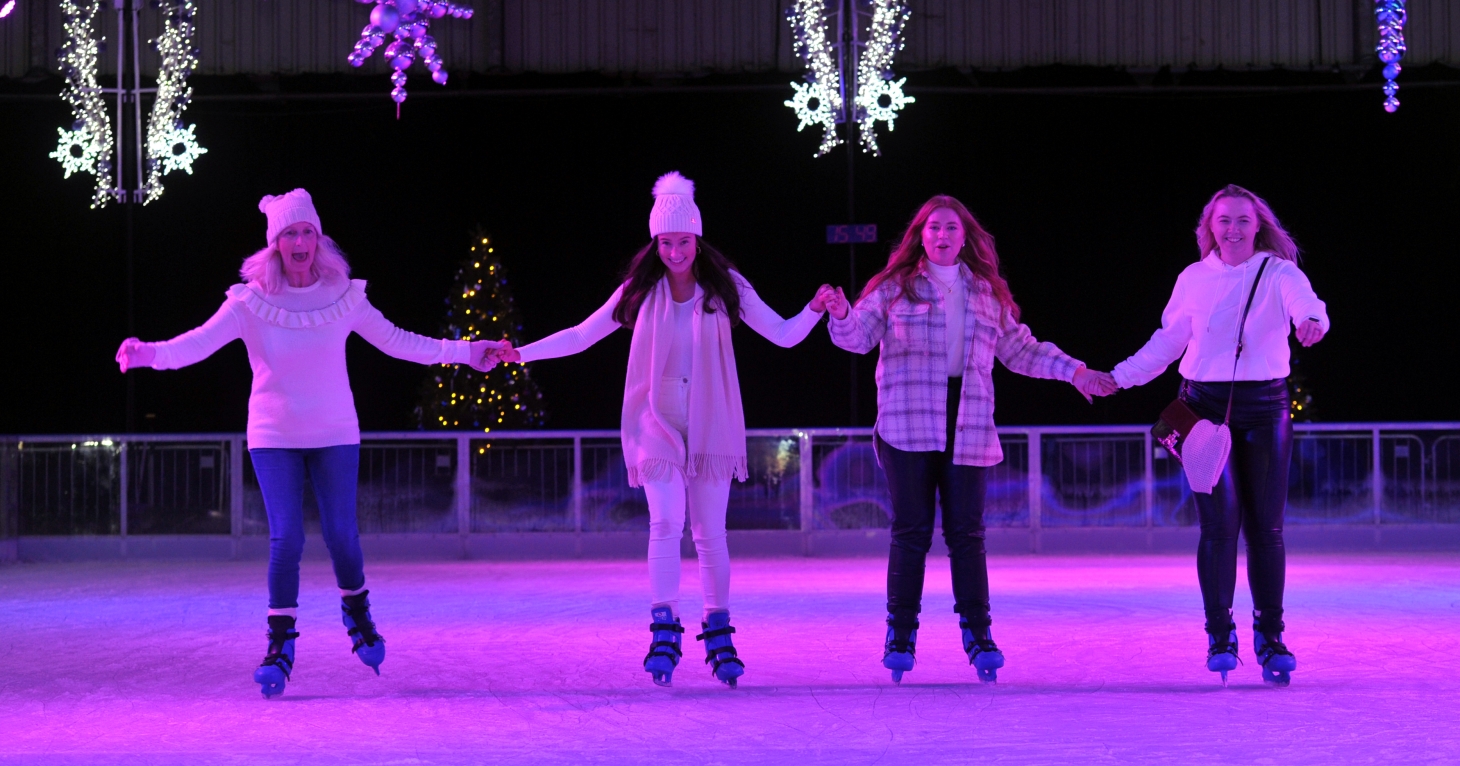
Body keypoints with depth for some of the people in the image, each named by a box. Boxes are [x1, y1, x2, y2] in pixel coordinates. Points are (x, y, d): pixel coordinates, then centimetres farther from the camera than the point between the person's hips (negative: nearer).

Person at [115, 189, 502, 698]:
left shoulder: (344, 297, -4)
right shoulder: (250, 302, -11)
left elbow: (395, 341, 4)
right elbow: (201, 341, -23)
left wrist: (462, 352, 3)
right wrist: (149, 354, -42)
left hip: (334, 435, 1)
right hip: (274, 437, -1)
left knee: (341, 535, 1)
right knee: (286, 540, -10)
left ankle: (357, 614, 32)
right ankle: (280, 646, 4)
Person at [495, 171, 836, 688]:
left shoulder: (725, 288, 1)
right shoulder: (640, 292, 1)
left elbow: (783, 335, 0)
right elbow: (581, 336, 5)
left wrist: (815, 309, -18)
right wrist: (522, 353, -3)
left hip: (710, 429, 1)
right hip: (658, 426, -1)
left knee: (710, 533, 3)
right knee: (666, 522, -16)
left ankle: (719, 637, 14)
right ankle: (664, 634, -13)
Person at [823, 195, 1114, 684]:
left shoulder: (987, 294, 16)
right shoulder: (895, 288, 6)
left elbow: (1020, 349, 22)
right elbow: (859, 336, -2)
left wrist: (1073, 371, 16)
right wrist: (842, 316, -24)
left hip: (967, 427, 2)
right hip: (908, 424, -2)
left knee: (967, 532, 1)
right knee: (911, 531, -3)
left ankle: (978, 635, 6)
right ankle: (901, 635, 4)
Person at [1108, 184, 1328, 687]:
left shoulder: (1279, 273, -1)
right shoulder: (1194, 279, 8)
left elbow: (1305, 302, -22)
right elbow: (1167, 342, 16)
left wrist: (1312, 321, -46)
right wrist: (1118, 377, 10)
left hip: (1264, 408, -1)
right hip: (1206, 407, 1)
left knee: (1266, 526, 1)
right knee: (1219, 523, -6)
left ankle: (1270, 636, 12)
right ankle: (1220, 636, 1)